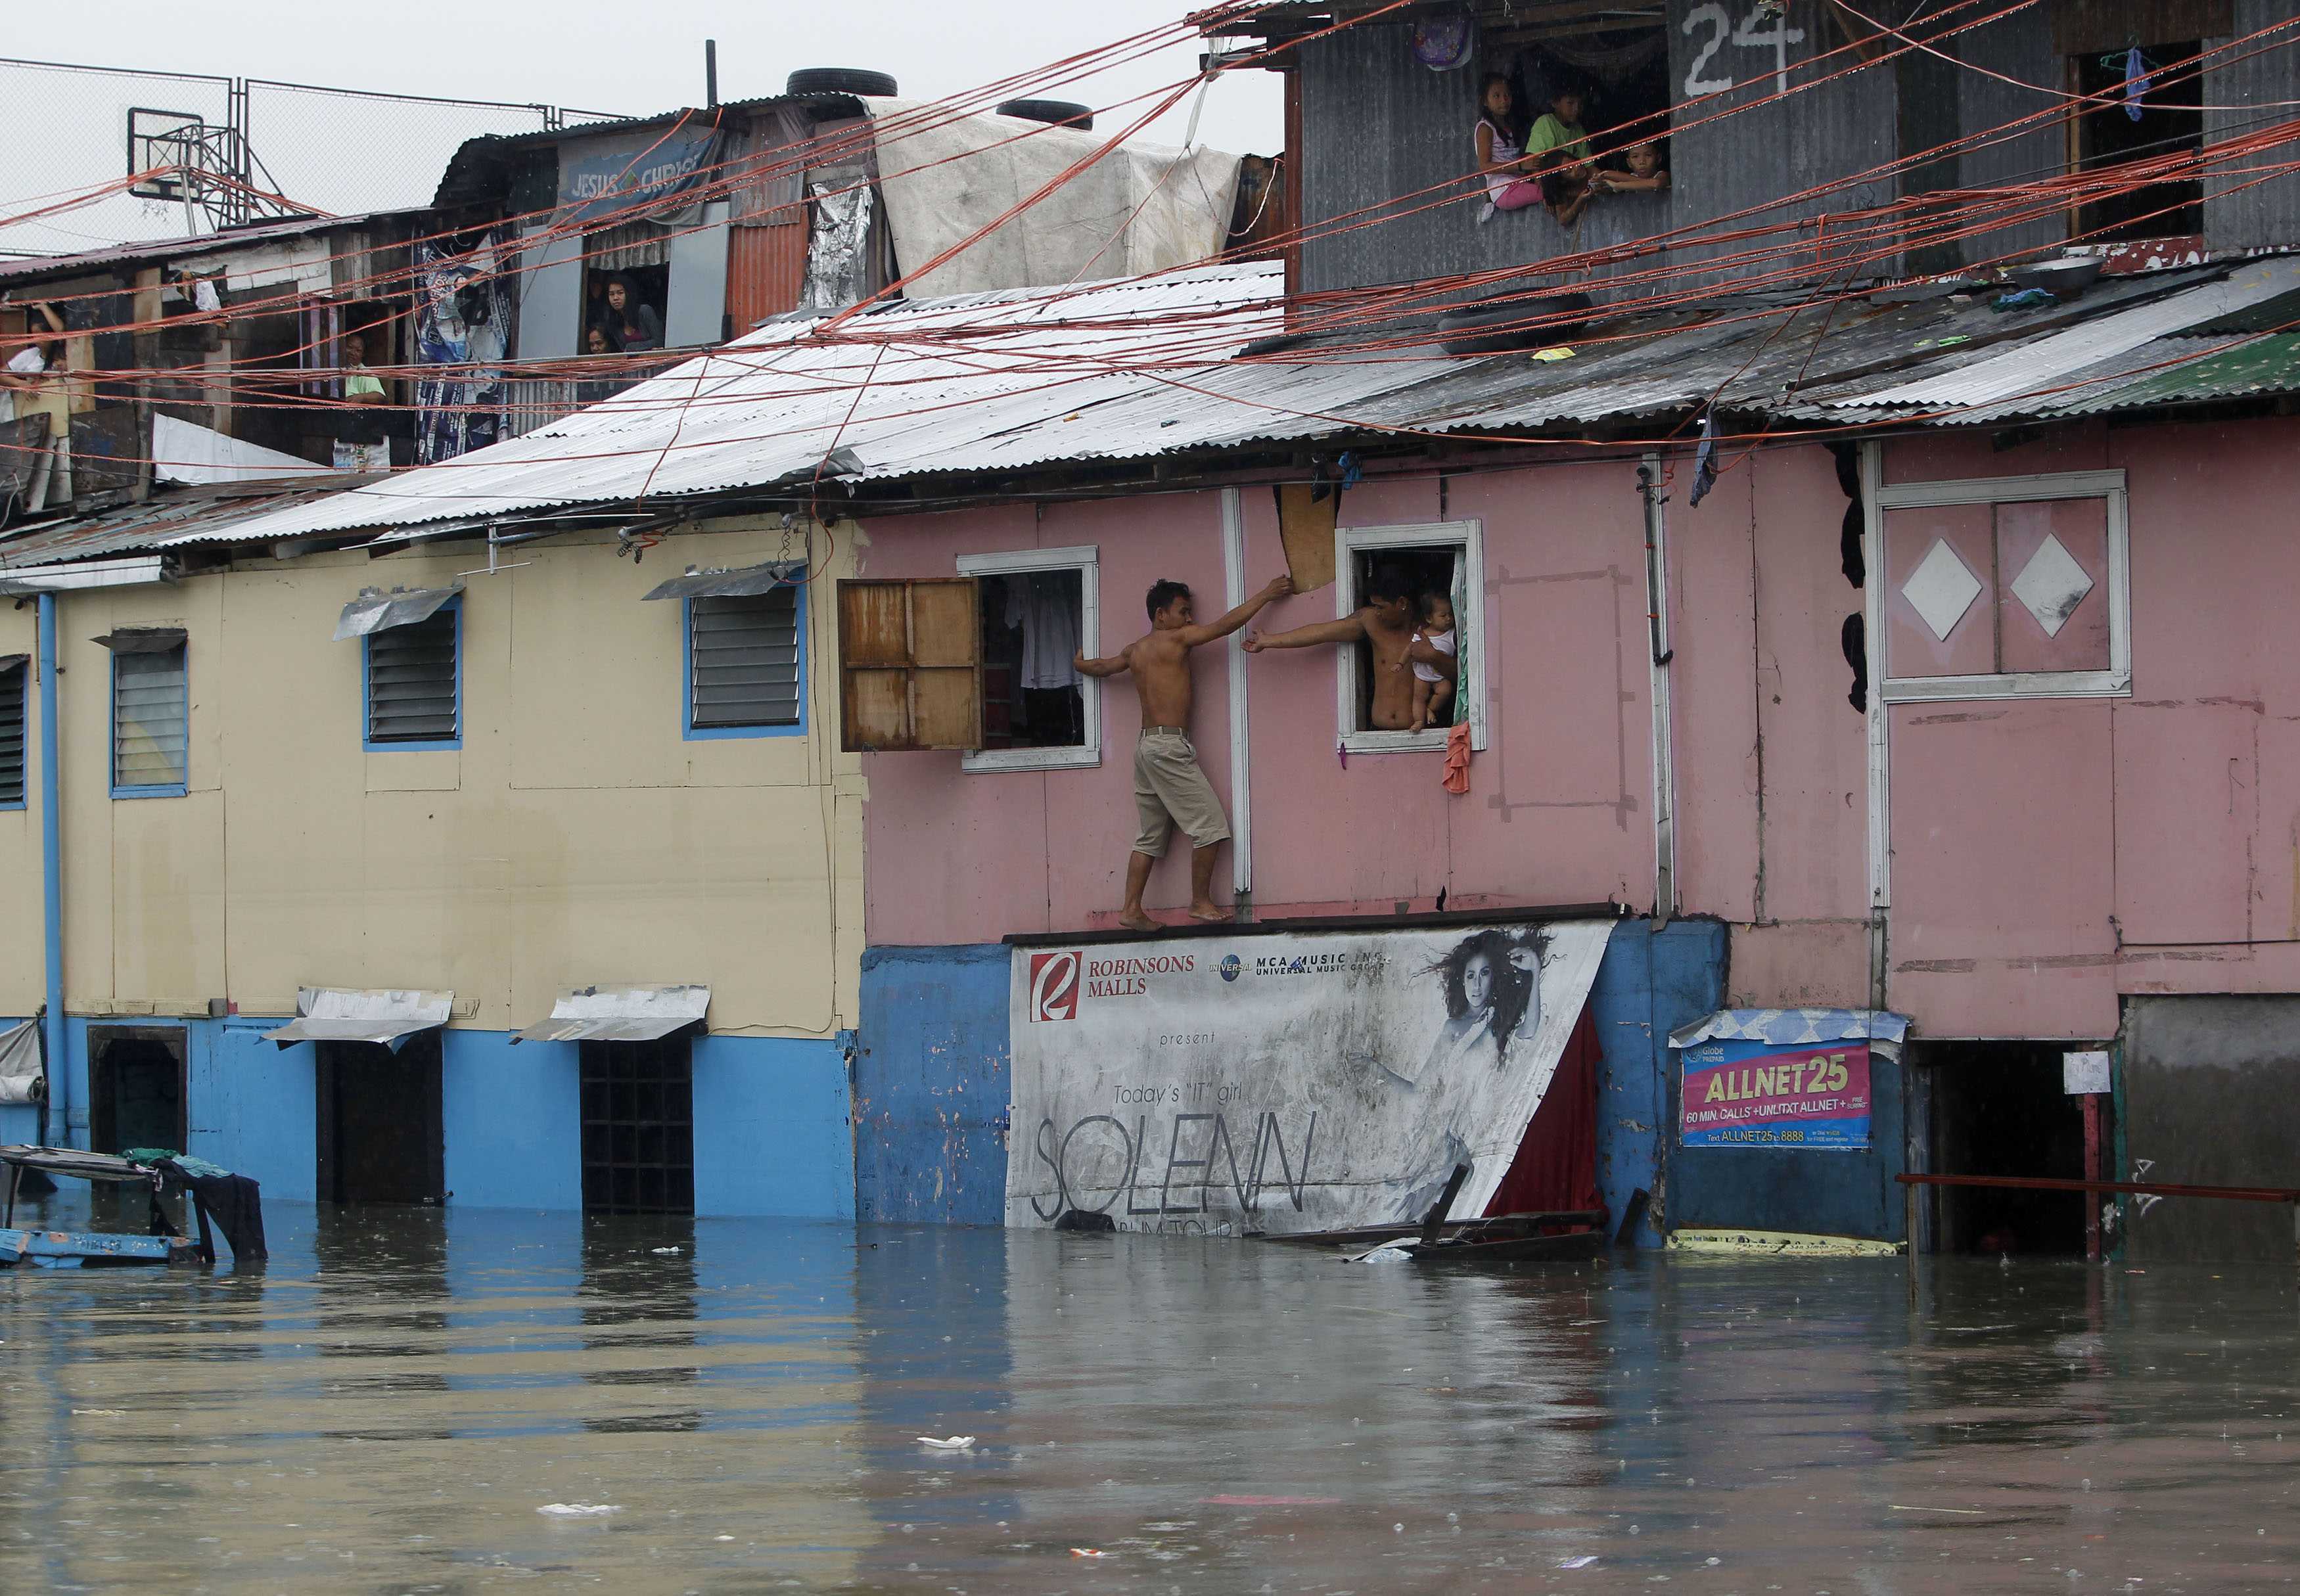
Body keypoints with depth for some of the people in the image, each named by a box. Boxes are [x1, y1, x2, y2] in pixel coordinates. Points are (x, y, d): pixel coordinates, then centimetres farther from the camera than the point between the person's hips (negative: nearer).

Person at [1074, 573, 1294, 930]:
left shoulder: (1135, 651, 14)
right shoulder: (1175, 639, -7)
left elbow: (1102, 667, 30)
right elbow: (1227, 625, -8)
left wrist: (1080, 663, 53)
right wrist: (1266, 595, -1)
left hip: (1146, 746, 9)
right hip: (1170, 745, -9)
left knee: (1151, 836, 11)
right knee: (1211, 825, -4)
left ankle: (1132, 910, 6)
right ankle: (1201, 901, -1)